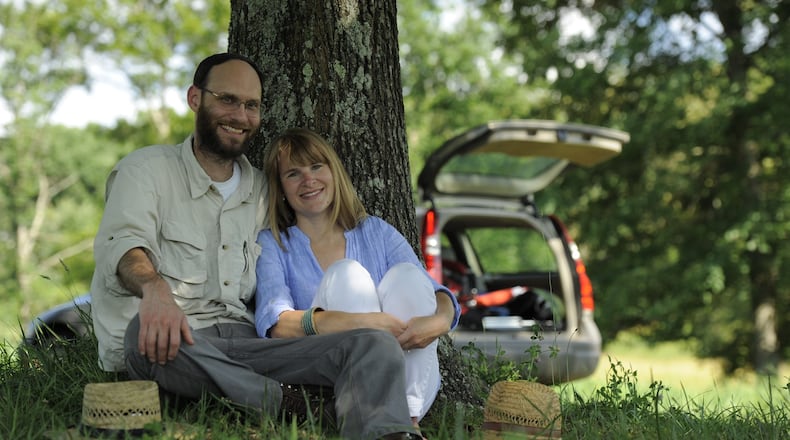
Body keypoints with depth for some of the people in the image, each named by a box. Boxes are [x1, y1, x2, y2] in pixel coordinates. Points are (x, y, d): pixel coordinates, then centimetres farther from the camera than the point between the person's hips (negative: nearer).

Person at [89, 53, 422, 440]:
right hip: (174, 348, -4)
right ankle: (291, 408, -32)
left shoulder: (263, 191, 23)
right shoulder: (148, 169, 7)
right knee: (147, 332, -41)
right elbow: (122, 242, -14)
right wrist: (155, 288, -37)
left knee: (374, 345, -18)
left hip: (243, 343, 4)